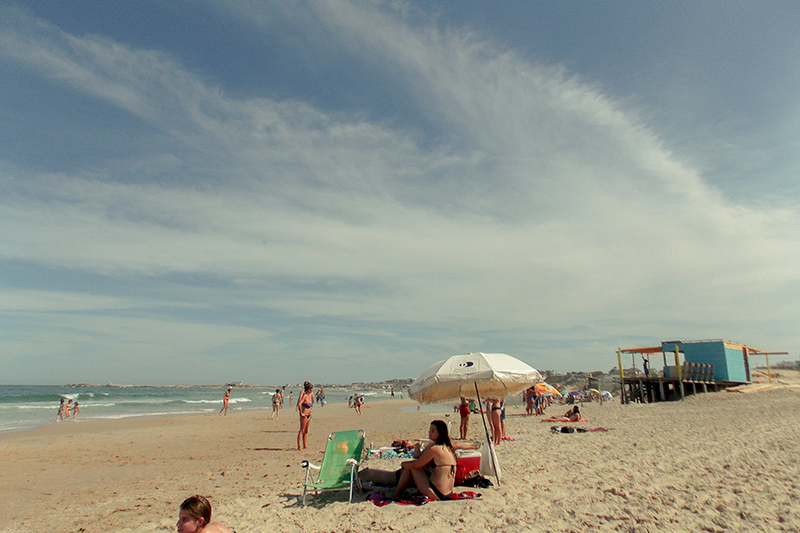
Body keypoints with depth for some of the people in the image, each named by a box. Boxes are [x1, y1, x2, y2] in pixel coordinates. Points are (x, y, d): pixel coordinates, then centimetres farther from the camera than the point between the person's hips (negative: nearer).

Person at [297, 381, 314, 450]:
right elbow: (299, 404, -28)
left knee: (306, 431, 15)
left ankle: (304, 445, 24)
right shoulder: (305, 395, -16)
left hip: (309, 415, 9)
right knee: (302, 431, -6)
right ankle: (299, 446, -4)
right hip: (304, 415, -9)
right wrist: (301, 413, -20)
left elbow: (312, 402, 30)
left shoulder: (310, 394, 10)